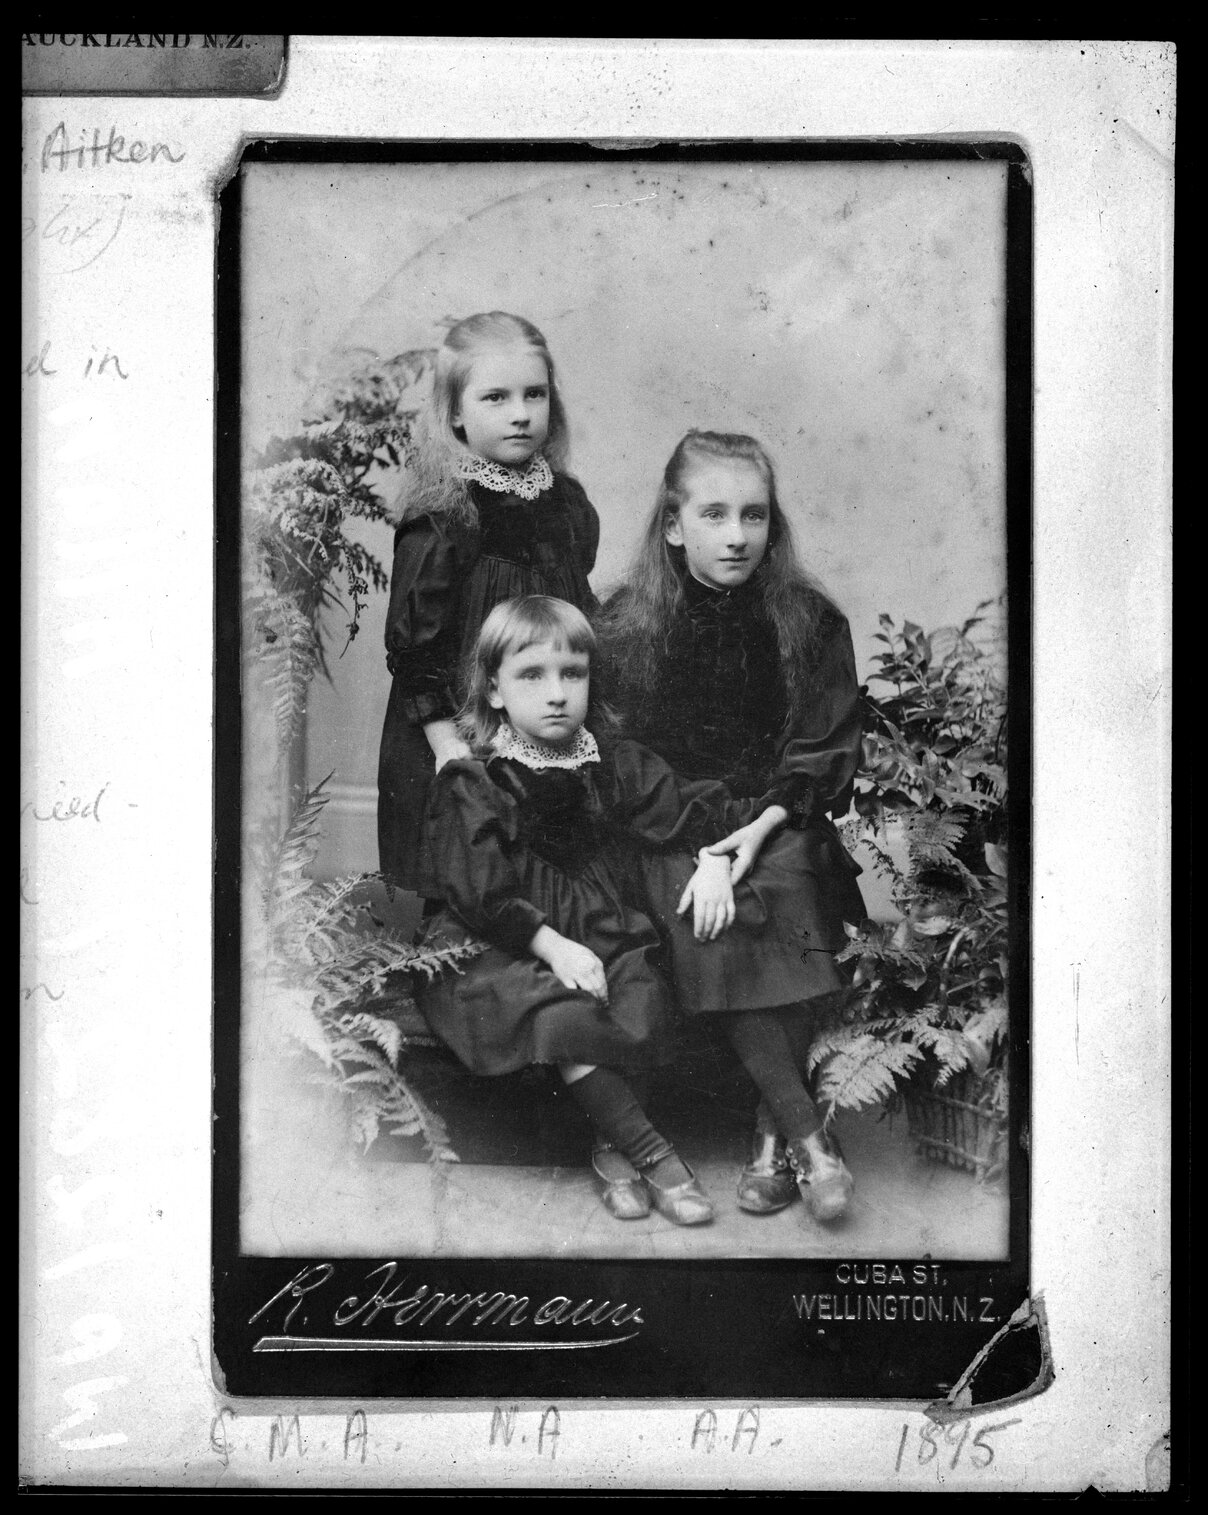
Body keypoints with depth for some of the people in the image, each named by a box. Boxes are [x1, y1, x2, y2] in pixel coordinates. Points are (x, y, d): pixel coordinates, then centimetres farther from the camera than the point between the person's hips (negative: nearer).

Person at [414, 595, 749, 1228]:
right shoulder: (471, 783, -6)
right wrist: (553, 946, -22)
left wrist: (715, 857, -9)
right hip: (496, 946, -4)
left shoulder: (611, 763, 8)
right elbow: (479, 894, -12)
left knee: (642, 1006, -26)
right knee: (564, 1016, -32)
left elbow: (687, 807, 12)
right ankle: (648, 1150, -20)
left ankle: (614, 1148, -11)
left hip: (596, 929, 4)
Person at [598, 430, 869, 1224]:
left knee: (786, 895, -30)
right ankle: (808, 1135, -21)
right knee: (713, 923, -29)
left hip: (780, 823, 1)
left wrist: (766, 822, -13)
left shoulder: (810, 620, 3)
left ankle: (773, 1135, -17)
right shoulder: (626, 625, 2)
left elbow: (830, 744, 2)